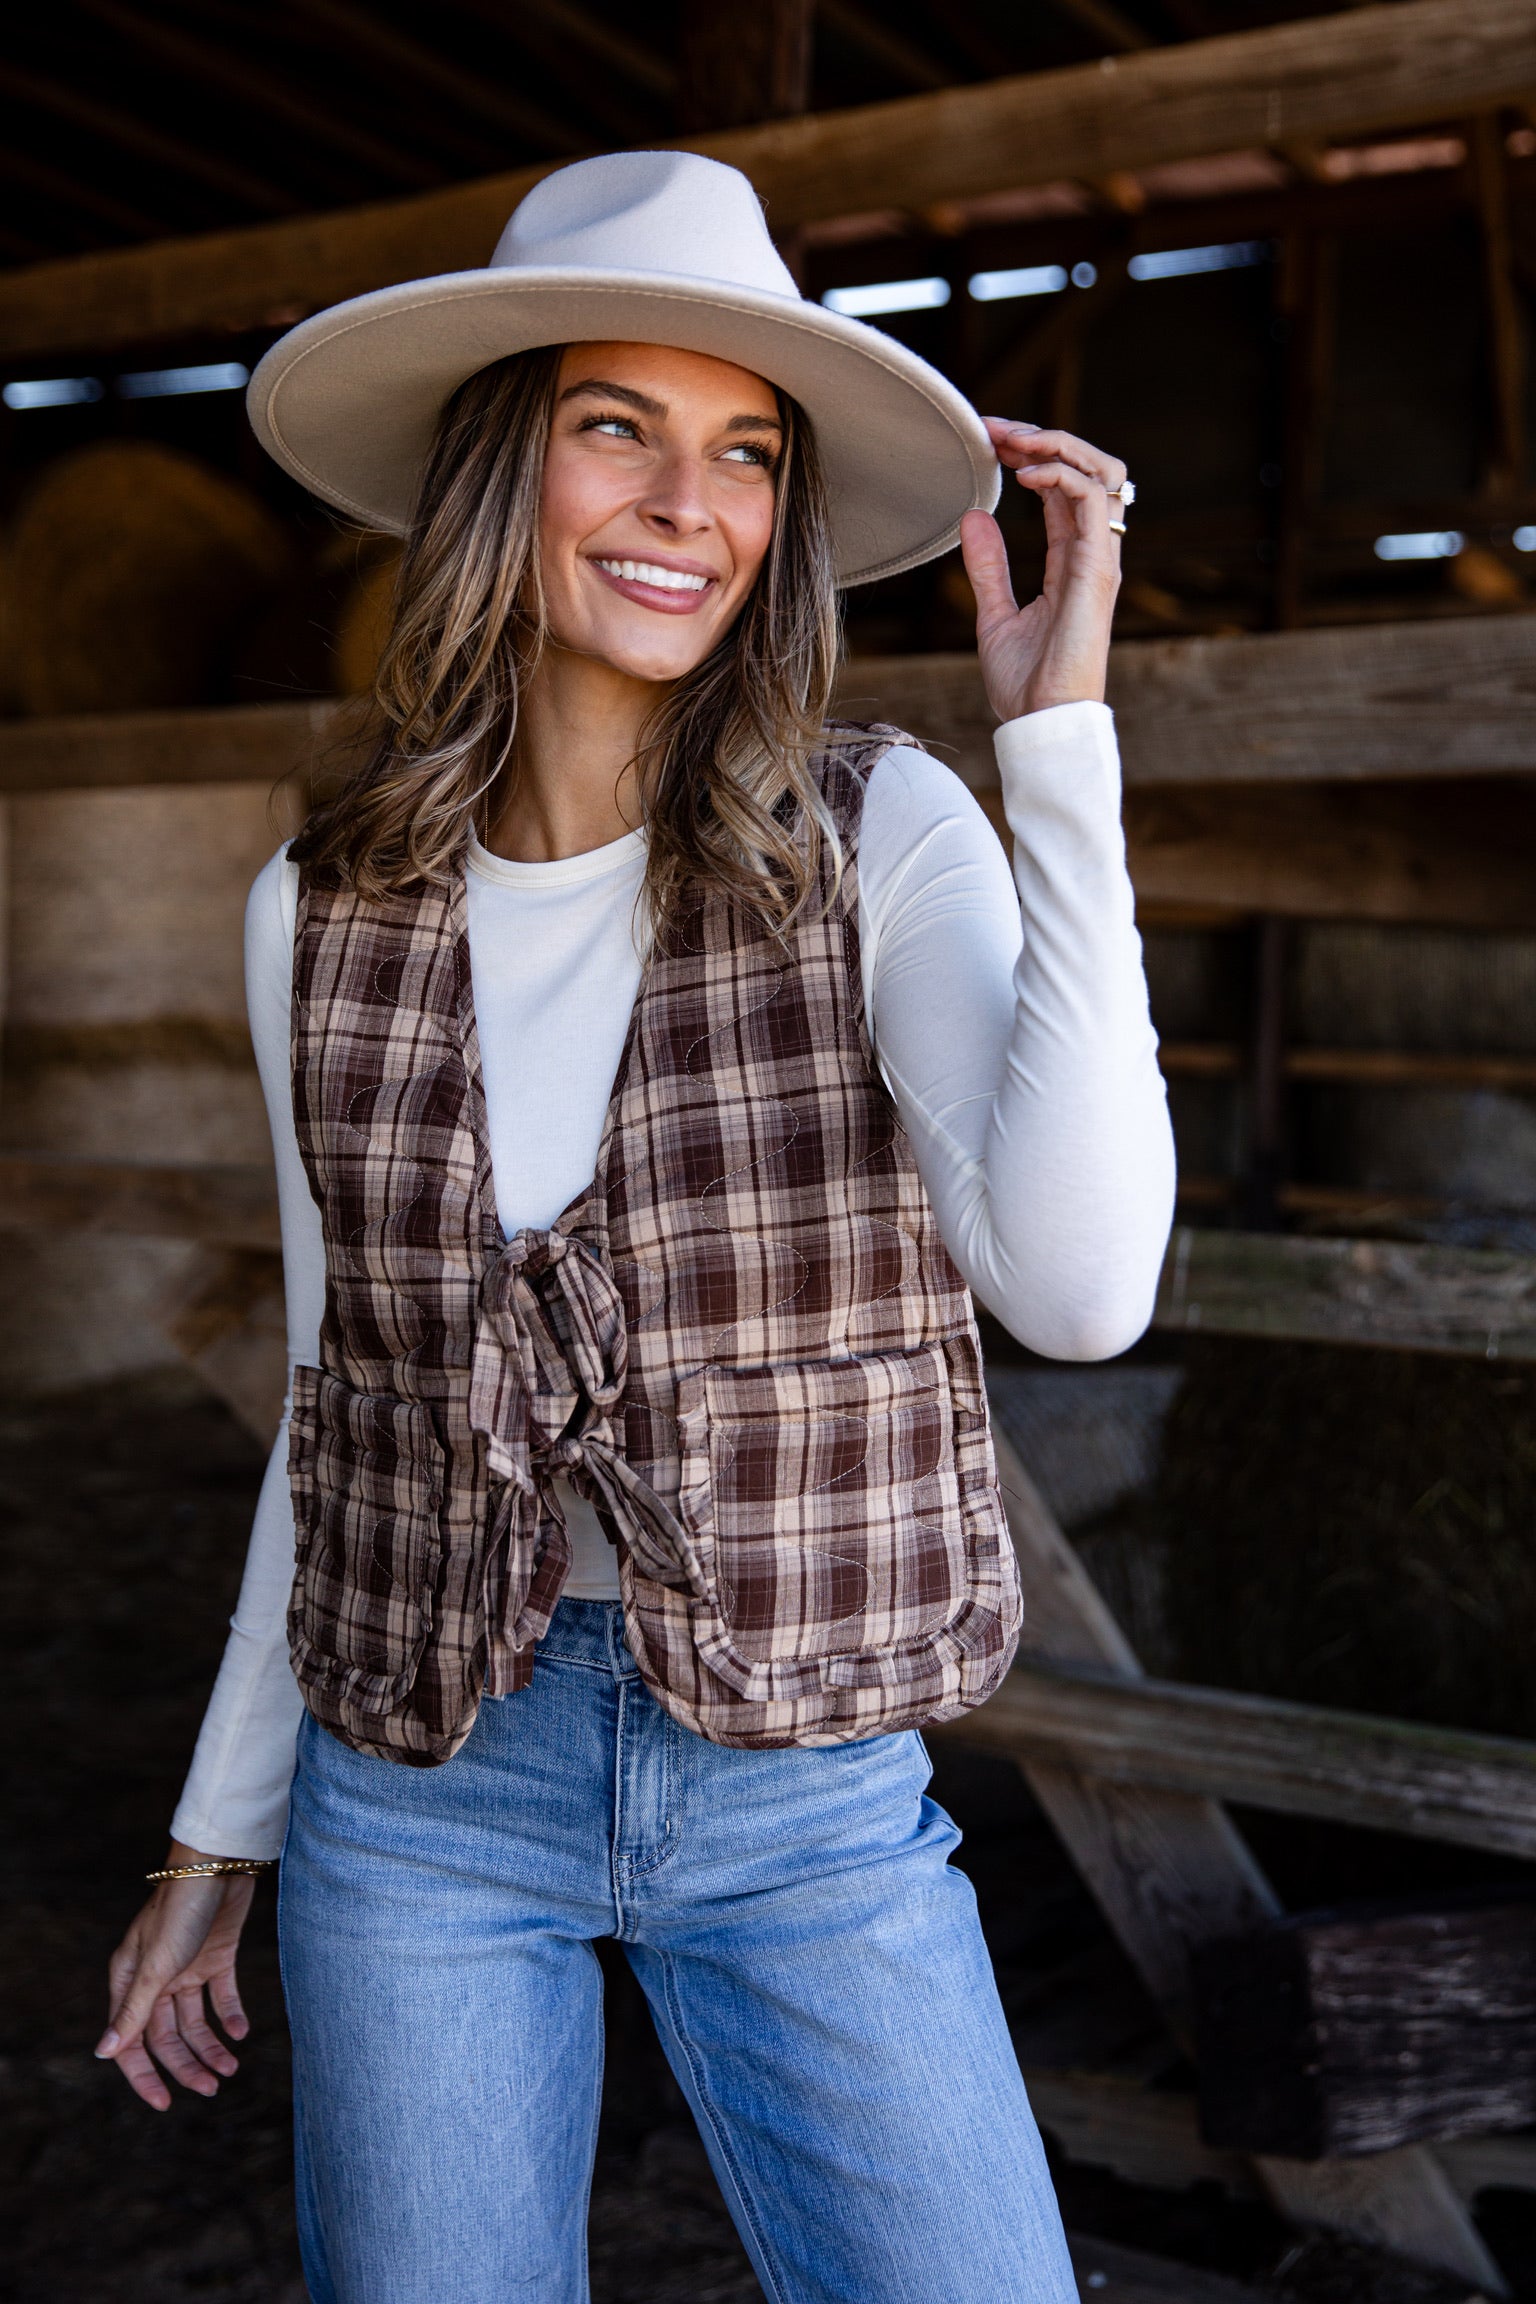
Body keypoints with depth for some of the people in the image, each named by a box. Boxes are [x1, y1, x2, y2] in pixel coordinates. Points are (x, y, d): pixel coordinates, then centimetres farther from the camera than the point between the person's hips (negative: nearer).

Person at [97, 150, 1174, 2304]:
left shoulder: (883, 837, -9)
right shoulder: (324, 915, -1)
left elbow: (1078, 1282, -26)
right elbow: (343, 1393, 8)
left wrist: (1057, 730, -24)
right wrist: (223, 1832, 13)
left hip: (807, 1797, -2)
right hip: (419, 1794, 2)